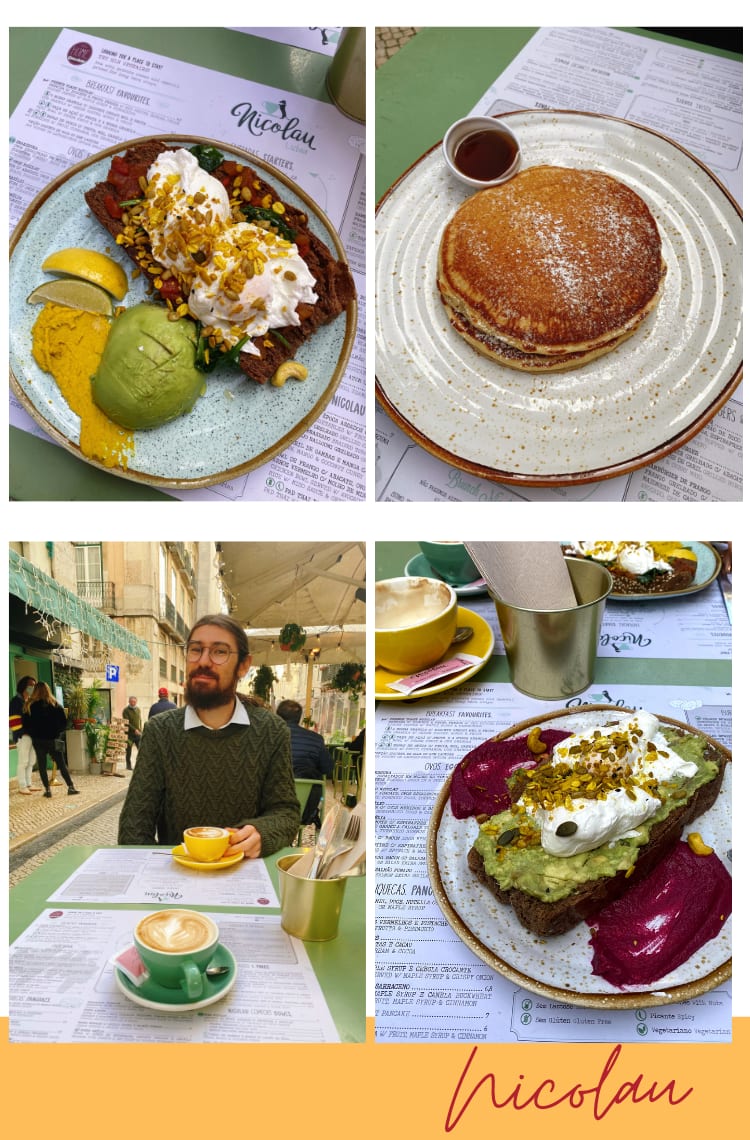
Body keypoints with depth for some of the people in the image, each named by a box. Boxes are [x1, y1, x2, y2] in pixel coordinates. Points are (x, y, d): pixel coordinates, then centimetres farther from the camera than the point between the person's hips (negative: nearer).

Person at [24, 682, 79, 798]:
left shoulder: (30, 706, -6)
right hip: (53, 739, 1)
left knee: (42, 766, 8)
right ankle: (71, 787, 4)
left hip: (38, 740, -1)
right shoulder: (55, 705, -2)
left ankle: (47, 789, 5)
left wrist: (32, 734, 11)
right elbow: (64, 722, -1)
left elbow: (26, 724, -6)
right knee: (62, 764, 7)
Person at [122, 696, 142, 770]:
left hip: (138, 733, 5)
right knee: (128, 750, 3)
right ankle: (128, 765, 13)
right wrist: (134, 729, -18)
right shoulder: (126, 710, -4)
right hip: (130, 733, -4)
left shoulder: (138, 709, 15)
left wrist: (140, 730, 12)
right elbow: (126, 722, -12)